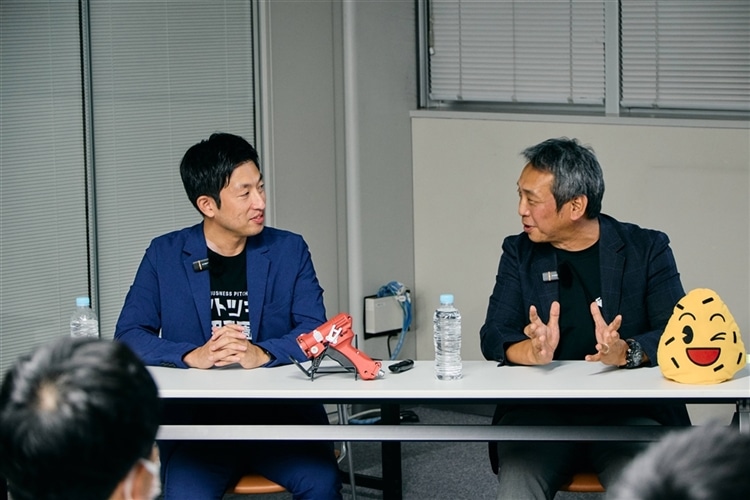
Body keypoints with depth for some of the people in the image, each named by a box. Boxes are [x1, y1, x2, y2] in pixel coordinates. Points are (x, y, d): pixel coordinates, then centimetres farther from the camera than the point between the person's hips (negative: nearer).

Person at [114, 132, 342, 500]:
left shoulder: (289, 250, 8)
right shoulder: (165, 255, 6)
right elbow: (128, 337, -2)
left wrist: (262, 354, -22)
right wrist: (193, 356, -20)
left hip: (282, 414, 1)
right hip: (197, 416, -1)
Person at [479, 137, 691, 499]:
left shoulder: (647, 249, 6)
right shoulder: (519, 253, 12)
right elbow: (494, 336, 2)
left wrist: (627, 352, -25)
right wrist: (532, 351, -21)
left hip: (630, 408, -1)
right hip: (539, 409, 1)